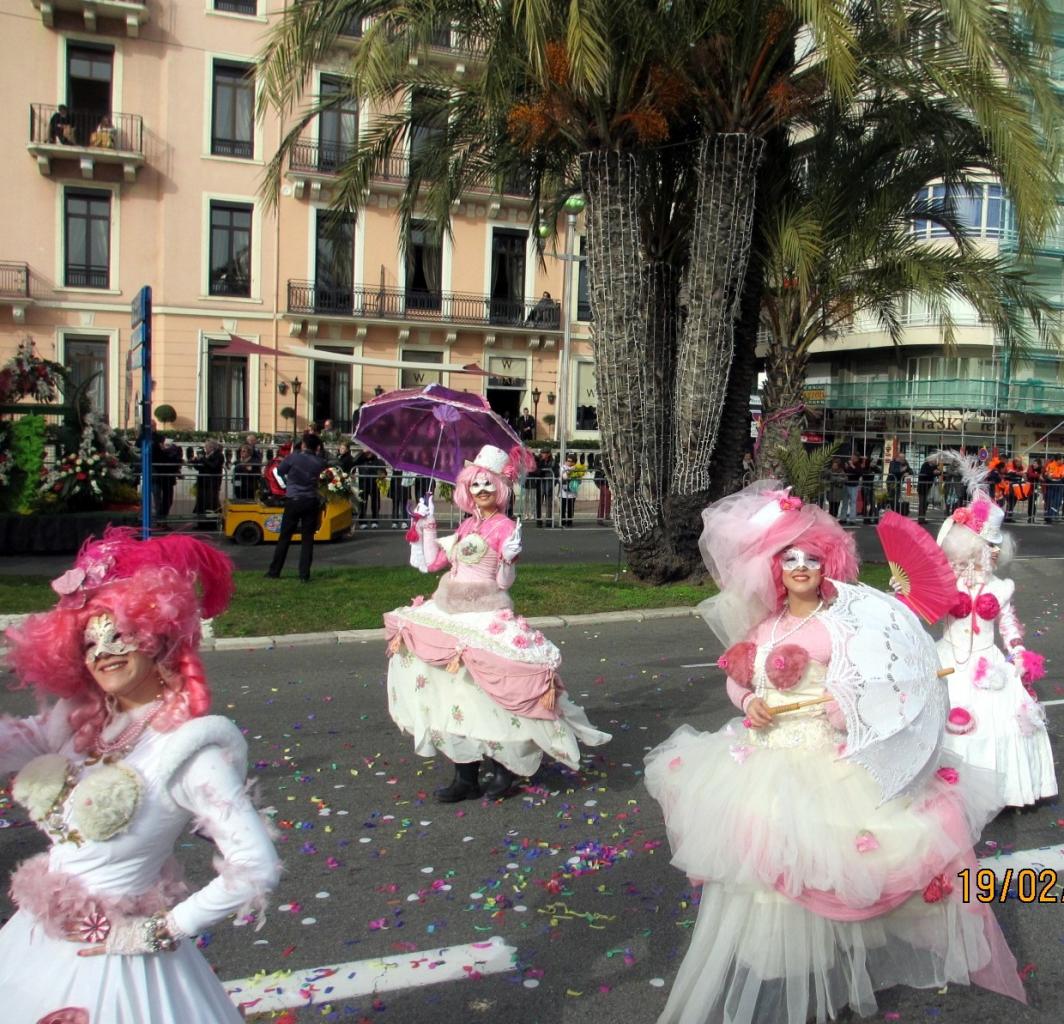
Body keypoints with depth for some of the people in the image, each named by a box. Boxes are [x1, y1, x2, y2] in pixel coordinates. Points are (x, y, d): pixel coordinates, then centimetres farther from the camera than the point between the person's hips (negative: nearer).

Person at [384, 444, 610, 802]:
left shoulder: (505, 527, -7)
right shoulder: (468, 525, 14)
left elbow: (504, 582, -11)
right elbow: (434, 560, 18)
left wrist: (510, 558, -29)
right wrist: (426, 525, 17)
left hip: (486, 618, -8)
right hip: (450, 613, 8)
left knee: (480, 692, -8)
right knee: (453, 688, 8)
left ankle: (503, 766, 12)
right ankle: (465, 777, 16)